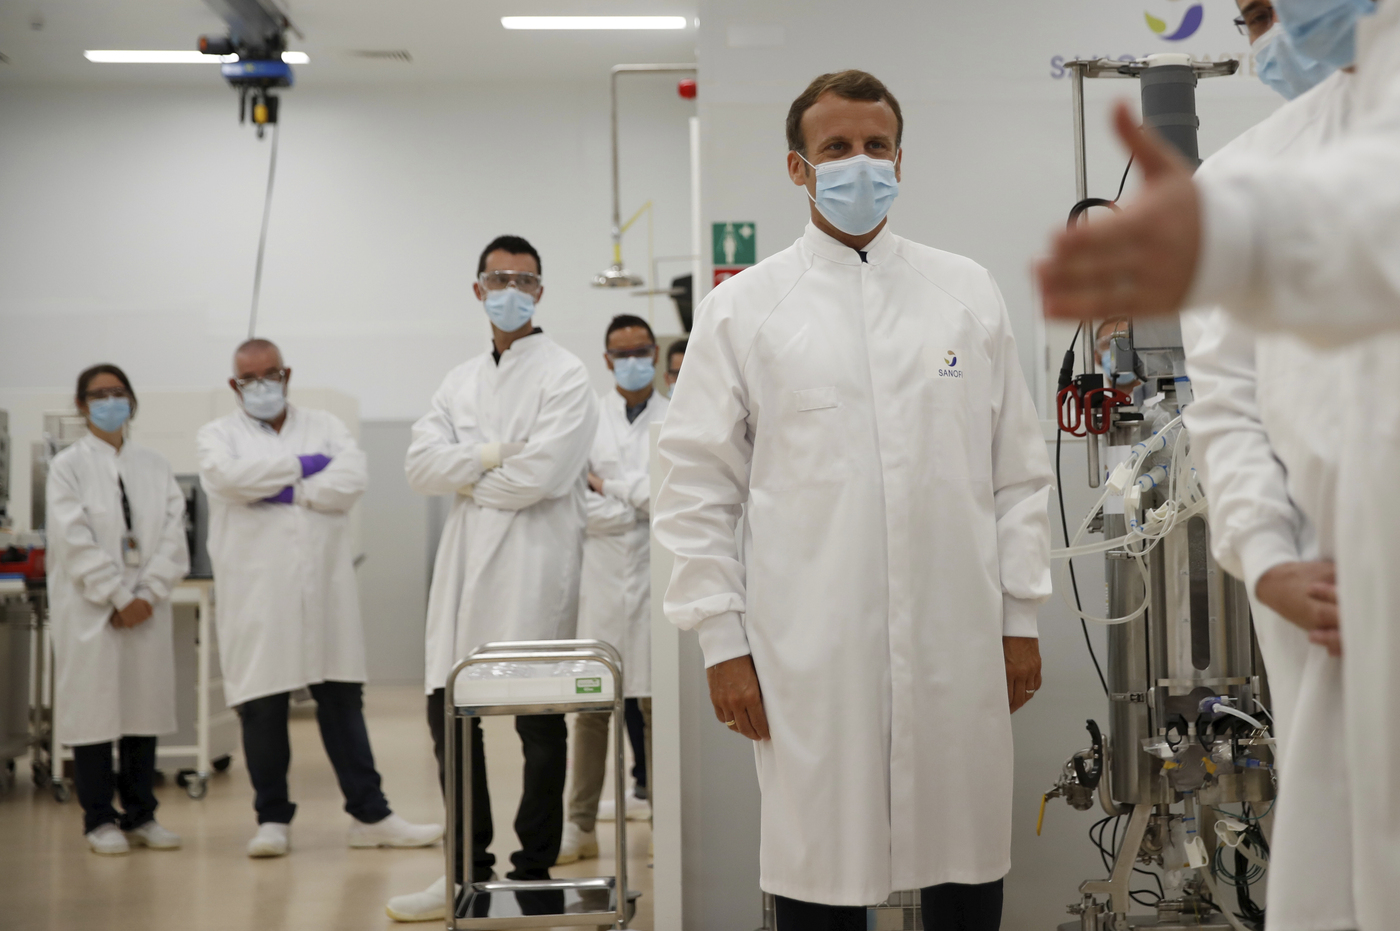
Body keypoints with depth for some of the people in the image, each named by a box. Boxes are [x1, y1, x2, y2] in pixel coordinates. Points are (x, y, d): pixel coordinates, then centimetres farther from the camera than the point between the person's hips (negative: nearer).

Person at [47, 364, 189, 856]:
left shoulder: (154, 465, 12)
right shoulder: (68, 466, 0)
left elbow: (173, 534, 5)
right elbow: (76, 542, -8)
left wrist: (149, 594, -8)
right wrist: (117, 599, -13)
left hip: (147, 607, 4)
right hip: (90, 609, -3)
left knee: (145, 704, 5)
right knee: (94, 707, -1)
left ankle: (140, 815, 14)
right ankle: (99, 820, 8)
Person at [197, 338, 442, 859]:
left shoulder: (325, 427, 14)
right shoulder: (218, 436, 10)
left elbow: (353, 478, -4)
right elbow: (226, 475, -14)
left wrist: (285, 490, -9)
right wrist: (302, 465, -7)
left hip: (324, 591, 2)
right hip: (257, 595, -1)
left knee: (343, 703, 3)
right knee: (262, 710, 1)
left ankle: (370, 816, 7)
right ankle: (272, 819, 13)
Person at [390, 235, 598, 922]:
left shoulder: (565, 376, -1)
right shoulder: (462, 381, 17)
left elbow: (542, 474, -15)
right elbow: (419, 464, 4)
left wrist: (465, 475, -1)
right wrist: (493, 456, -9)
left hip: (534, 564, -6)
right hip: (466, 563, 6)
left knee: (539, 726, -1)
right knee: (449, 715, 6)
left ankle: (534, 875, 9)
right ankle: (468, 872, 18)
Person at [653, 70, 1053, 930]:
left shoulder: (969, 293, 10)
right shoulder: (744, 309, 4)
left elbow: (1020, 469, 11)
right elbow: (698, 493, 2)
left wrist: (1022, 617, 6)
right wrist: (723, 641, -3)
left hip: (960, 654, 2)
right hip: (810, 659, -2)